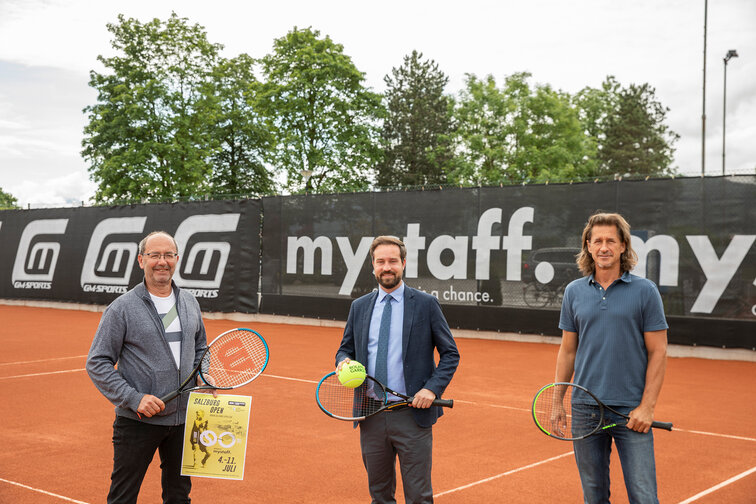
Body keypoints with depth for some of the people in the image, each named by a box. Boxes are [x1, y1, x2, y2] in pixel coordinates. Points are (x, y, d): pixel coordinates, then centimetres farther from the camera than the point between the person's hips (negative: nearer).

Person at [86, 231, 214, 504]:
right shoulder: (122, 308, -8)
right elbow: (97, 363, -9)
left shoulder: (190, 303, 8)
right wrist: (134, 399, -18)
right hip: (137, 421, -5)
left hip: (183, 419, 5)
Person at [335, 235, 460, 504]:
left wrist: (433, 388, -13)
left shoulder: (426, 304, -1)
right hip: (370, 415, 4)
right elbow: (346, 349, 18)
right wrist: (343, 361, -6)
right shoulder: (359, 307, 9)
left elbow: (450, 354, 1)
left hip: (413, 414, -3)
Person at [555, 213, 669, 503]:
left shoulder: (645, 291, -3)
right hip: (585, 409, 3)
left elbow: (658, 352, -3)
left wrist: (647, 407, -10)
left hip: (631, 411, -3)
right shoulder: (574, 292, 7)